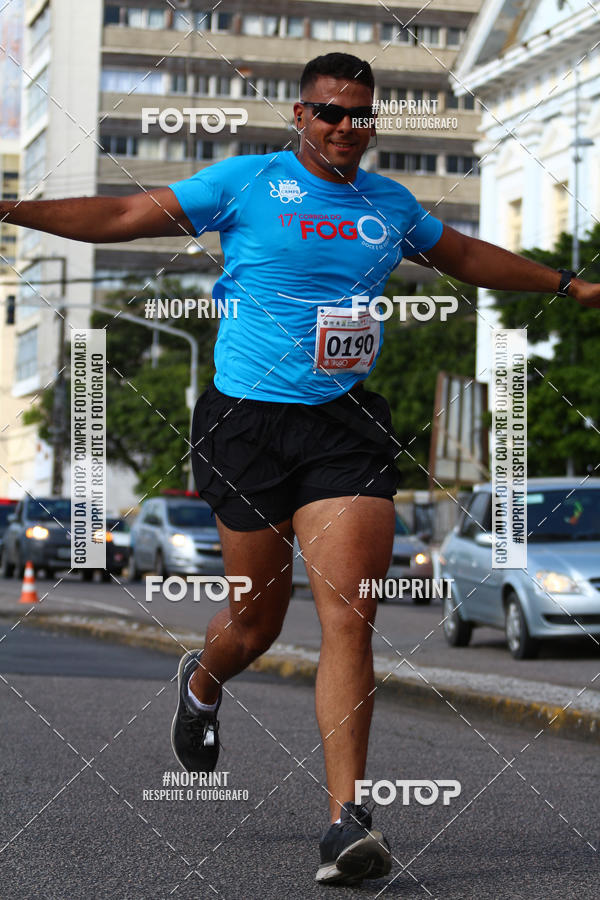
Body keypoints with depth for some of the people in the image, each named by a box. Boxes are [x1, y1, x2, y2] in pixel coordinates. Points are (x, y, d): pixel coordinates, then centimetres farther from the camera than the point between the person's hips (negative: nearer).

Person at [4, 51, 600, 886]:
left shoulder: (390, 204, 13)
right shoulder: (247, 182, 1)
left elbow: (464, 254, 31)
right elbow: (130, 216, -1)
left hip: (347, 426, 2)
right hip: (249, 421, -2)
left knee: (349, 616, -11)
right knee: (258, 618, 5)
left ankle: (347, 819, -11)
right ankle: (201, 686, 43)